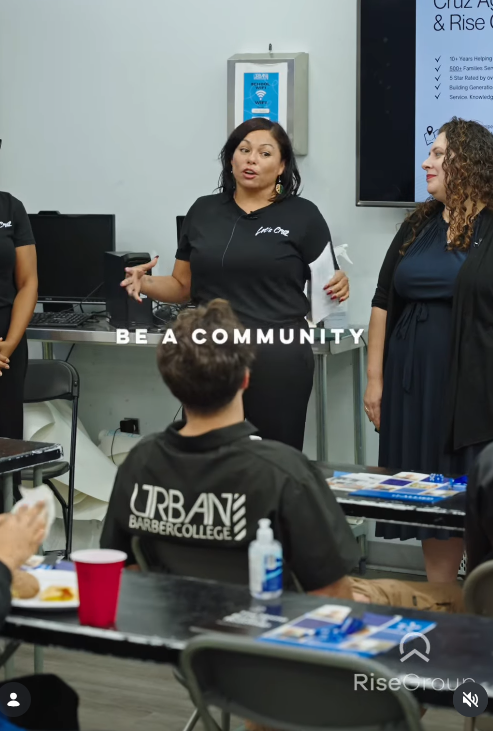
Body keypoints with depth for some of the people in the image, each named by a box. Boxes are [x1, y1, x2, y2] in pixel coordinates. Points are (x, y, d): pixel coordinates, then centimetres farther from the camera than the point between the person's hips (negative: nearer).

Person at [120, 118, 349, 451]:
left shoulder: (303, 216, 1)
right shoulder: (203, 211, 10)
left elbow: (326, 288, 3)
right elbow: (183, 286, 15)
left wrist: (339, 287, -19)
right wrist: (146, 283, -4)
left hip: (278, 359, -3)